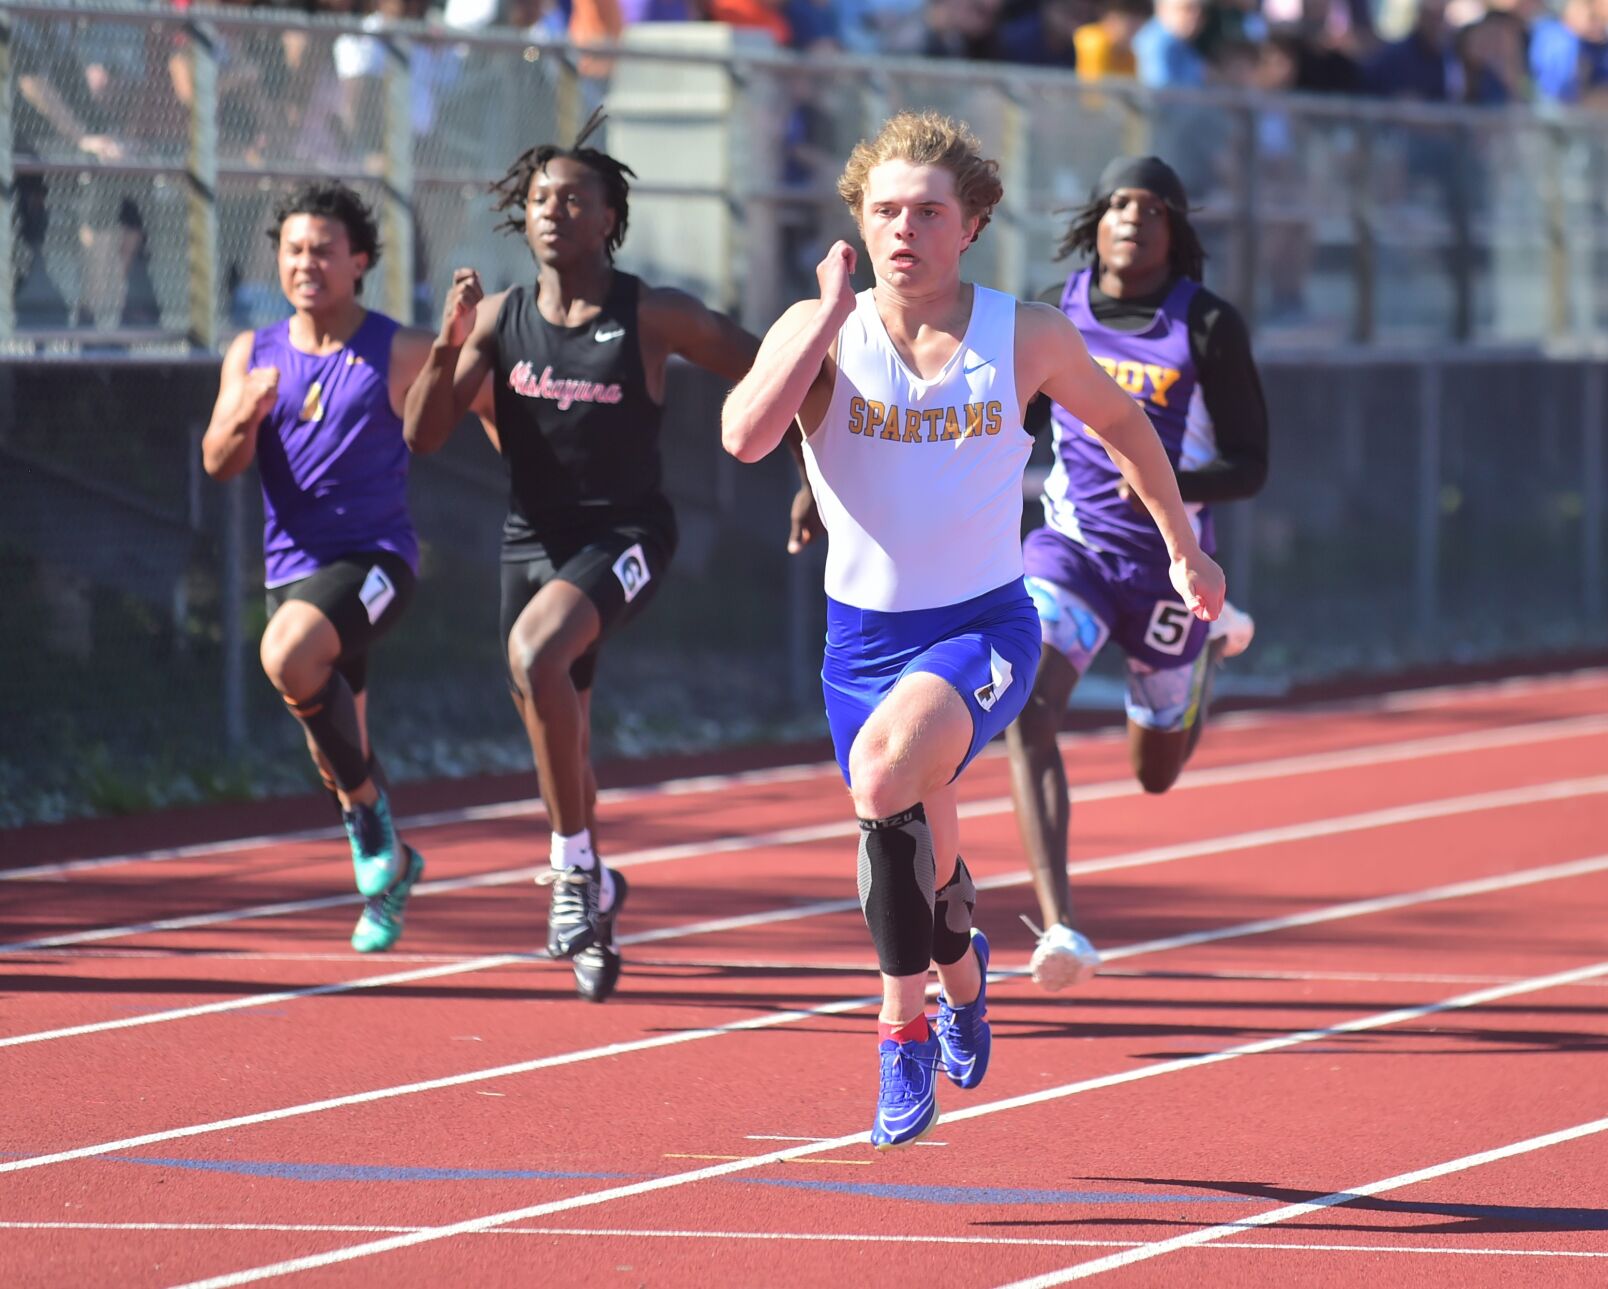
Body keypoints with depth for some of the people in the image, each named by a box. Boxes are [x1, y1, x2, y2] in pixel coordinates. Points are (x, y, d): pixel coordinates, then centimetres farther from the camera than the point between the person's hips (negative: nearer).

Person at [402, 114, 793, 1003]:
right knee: (555, 736, 12)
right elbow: (421, 436, -4)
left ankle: (574, 864, -20)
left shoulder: (652, 318, -9)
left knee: (534, 651, -32)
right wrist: (447, 348, -20)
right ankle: (591, 900, 35)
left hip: (623, 536, -5)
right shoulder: (497, 318, 0)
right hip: (532, 538, 5)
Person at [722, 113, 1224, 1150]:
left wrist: (1186, 549, 20)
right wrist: (833, 314, -24)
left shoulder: (1027, 338, -6)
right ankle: (960, 966, 54)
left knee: (886, 771, -32)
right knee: (912, 844, 18)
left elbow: (1122, 423, 13)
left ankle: (905, 1018, -16)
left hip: (983, 626, -3)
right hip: (863, 632, 3)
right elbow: (745, 436, -26)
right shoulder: (820, 332, -8)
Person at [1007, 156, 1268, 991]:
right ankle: (1059, 931, -31)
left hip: (1166, 565, -1)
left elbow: (1250, 467, -10)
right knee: (1029, 711, -27)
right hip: (1072, 547, 1)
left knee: (1156, 773, 18)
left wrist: (1176, 483, -28)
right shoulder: (1056, 314, -1)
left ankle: (1211, 639, 52)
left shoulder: (1209, 328, -10)